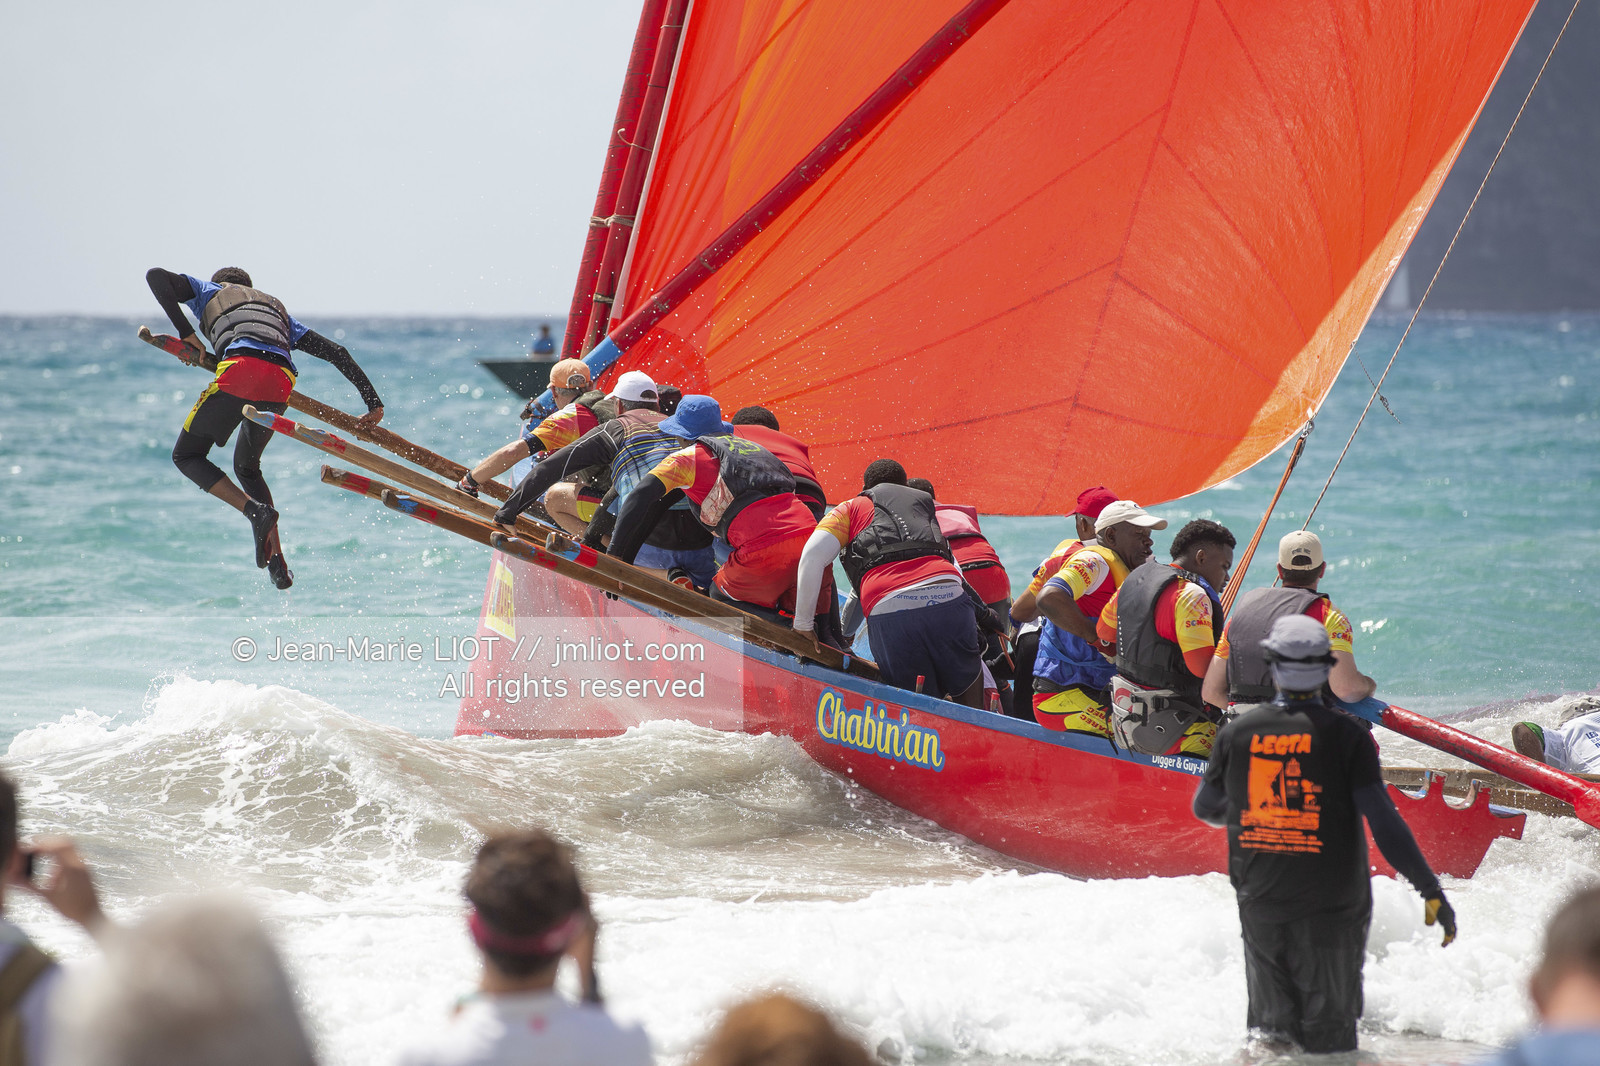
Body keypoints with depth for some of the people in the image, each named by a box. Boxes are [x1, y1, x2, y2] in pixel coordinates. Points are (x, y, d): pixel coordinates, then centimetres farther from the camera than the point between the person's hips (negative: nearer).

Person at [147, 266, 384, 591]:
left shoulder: (209, 291, 34)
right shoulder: (277, 308, 41)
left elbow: (156, 276, 18)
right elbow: (337, 352, 33)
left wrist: (186, 334, 17)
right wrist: (373, 403, 30)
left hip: (240, 367, -4)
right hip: (281, 383, 4)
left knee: (186, 456, 13)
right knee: (246, 466, 26)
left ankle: (255, 510, -9)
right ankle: (277, 560, 10)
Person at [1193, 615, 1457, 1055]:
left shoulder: (1236, 733, -2)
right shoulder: (1346, 736, -11)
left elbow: (1205, 810, 13)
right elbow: (1383, 821, -16)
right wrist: (1430, 890, -12)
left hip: (1259, 902, 3)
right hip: (1331, 907, -3)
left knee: (1271, 1028, 17)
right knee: (1329, 1038, 7)